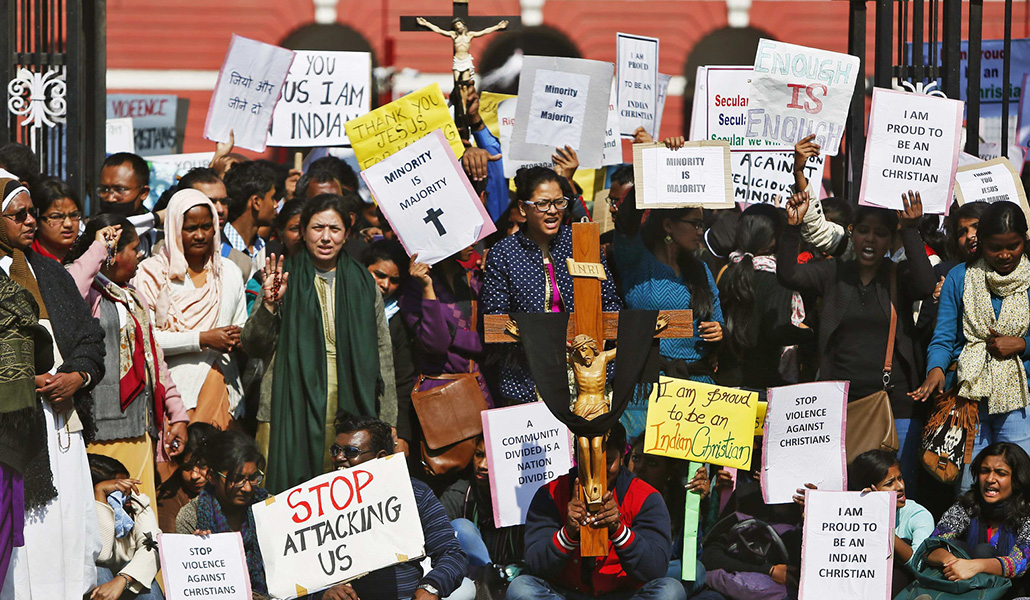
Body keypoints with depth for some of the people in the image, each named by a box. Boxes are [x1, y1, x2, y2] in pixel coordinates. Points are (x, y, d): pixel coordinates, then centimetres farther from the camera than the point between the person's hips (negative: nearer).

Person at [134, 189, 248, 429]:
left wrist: (238, 338, -3)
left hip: (218, 387, 3)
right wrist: (202, 339, -11)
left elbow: (241, 327, 21)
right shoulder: (152, 273, 1)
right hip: (172, 387, -3)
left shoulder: (229, 272, 16)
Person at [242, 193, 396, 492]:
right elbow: (253, 346, 4)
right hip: (293, 409, -1)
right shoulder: (285, 279, 7)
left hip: (351, 408, 1)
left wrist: (388, 423, 8)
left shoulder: (363, 283, 12)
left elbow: (383, 352, 12)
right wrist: (270, 305, -14)